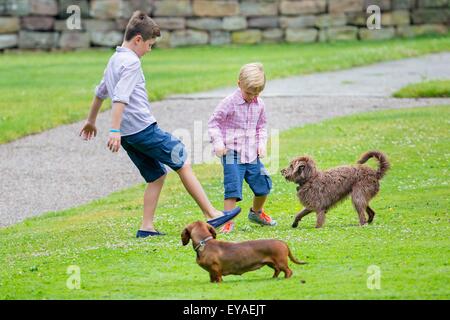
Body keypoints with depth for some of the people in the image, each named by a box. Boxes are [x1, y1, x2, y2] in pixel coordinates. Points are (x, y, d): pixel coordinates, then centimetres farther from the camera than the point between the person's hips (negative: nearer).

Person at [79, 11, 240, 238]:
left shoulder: (114, 60, 18)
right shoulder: (131, 62, -12)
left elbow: (100, 92, 31)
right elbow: (120, 98, -23)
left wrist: (91, 121, 43)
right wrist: (115, 130, -29)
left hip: (128, 135, 9)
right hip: (144, 129, -9)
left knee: (157, 176, 14)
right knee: (183, 164, 0)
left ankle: (146, 227, 5)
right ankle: (212, 215, 0)